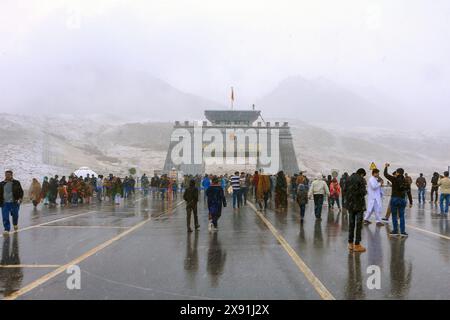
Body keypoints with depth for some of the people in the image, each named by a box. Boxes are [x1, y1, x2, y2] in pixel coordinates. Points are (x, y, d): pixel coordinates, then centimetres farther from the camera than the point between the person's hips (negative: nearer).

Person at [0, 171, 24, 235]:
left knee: (15, 215, 10)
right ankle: (7, 229, 3)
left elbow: (21, 191, 3)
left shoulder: (16, 183, 0)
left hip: (14, 202, -1)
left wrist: (20, 199, -11)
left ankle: (15, 224, 39)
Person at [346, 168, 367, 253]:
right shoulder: (361, 179, -12)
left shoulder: (349, 179, 8)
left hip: (350, 205, 6)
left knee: (351, 224, 12)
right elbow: (362, 192, -17)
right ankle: (357, 245, 2)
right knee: (358, 225, 0)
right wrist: (365, 191, 3)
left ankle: (350, 244, 17)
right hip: (359, 205, -6)